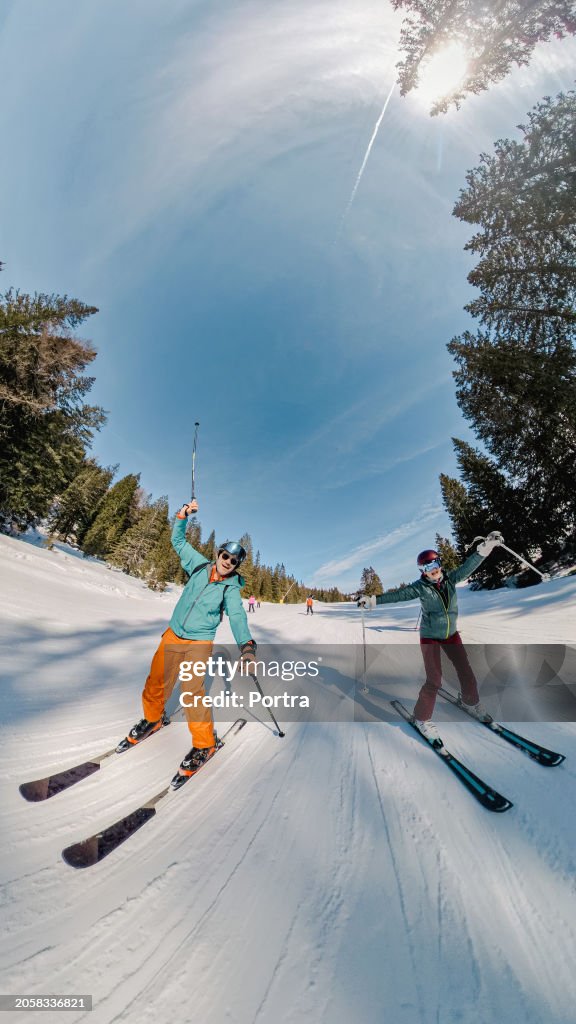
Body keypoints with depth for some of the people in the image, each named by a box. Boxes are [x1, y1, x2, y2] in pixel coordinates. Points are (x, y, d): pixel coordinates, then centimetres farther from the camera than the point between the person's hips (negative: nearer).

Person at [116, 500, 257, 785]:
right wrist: (183, 515, -5)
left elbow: (237, 617, -26)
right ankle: (153, 719, 43)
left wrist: (246, 645, -42)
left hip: (199, 643, -4)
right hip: (173, 635, 4)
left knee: (193, 691, -12)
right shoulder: (200, 566, -3)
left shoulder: (231, 588, -12)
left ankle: (205, 744, 10)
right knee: (156, 683, 12)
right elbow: (179, 542, 6)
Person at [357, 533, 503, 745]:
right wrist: (372, 600, -32)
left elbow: (468, 566, -18)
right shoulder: (420, 587, -19)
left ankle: (471, 702, 44)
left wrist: (487, 546, -29)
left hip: (452, 634, 4)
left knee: (466, 673, 13)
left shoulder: (450, 579, -9)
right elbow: (397, 595, -23)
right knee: (434, 681, -6)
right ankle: (421, 718, 14)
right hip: (430, 637, -4)